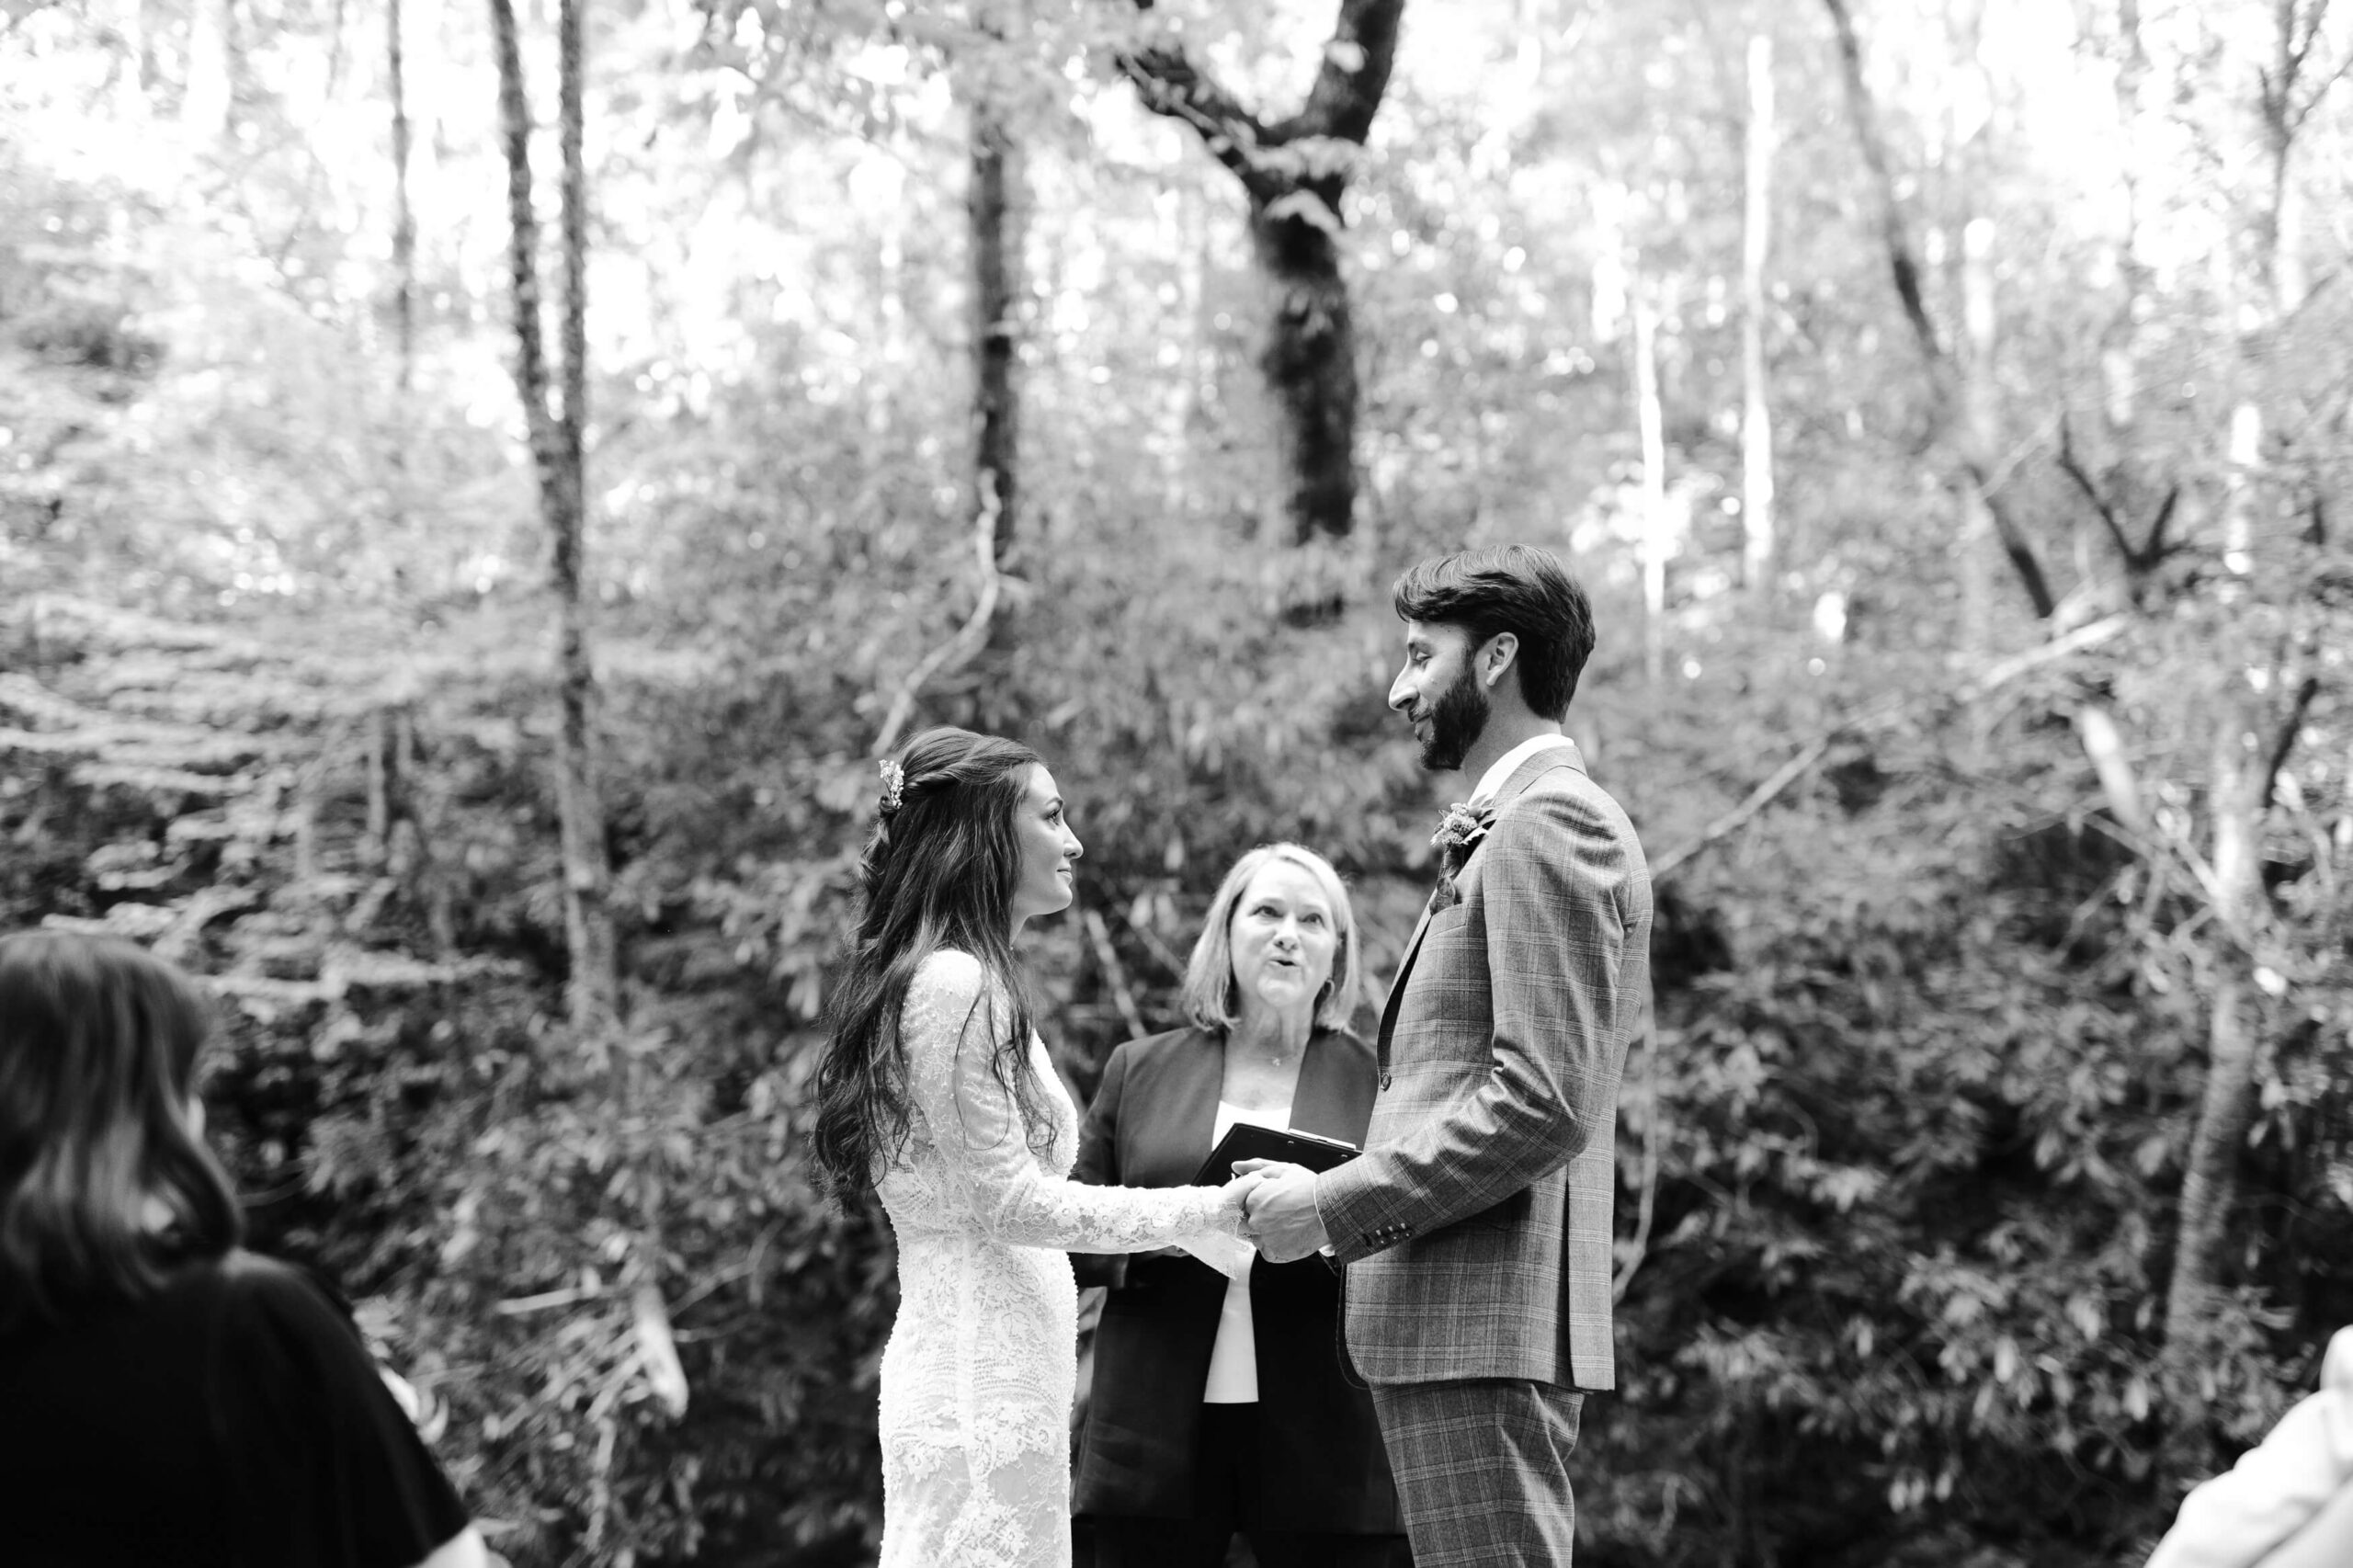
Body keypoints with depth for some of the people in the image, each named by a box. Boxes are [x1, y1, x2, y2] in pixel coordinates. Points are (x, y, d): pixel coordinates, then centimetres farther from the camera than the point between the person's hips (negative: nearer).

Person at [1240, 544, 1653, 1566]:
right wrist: (1342, 1190, 13)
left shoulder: (1548, 824, -10)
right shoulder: (1512, 830, 21)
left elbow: (1542, 1102, -19)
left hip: (1485, 1326, -10)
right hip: (1445, 1319, 10)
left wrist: (1336, 1207, -14)